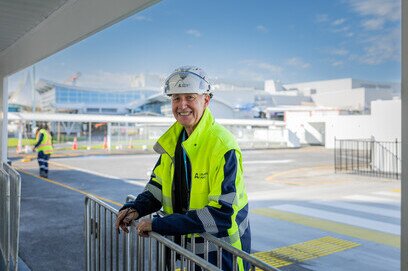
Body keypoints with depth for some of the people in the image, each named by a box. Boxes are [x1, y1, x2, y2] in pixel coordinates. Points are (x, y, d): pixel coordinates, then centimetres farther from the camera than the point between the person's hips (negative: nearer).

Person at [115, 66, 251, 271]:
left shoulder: (222, 146, -24)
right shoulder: (172, 141, -1)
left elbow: (222, 214, -28)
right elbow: (157, 187, 9)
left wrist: (159, 224, -29)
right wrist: (135, 208, -12)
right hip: (186, 246, 6)